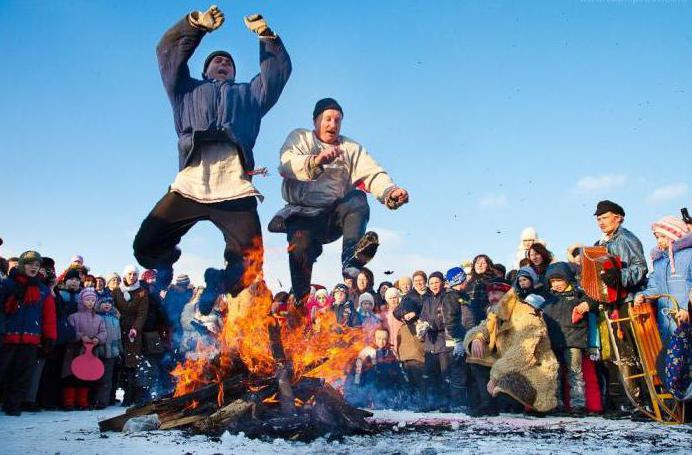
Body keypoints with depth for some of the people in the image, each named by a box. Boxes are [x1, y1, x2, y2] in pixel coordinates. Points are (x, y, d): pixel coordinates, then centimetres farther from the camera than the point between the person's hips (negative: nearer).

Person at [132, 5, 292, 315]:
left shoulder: (249, 94, 36)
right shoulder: (188, 89, 33)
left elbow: (279, 69, 30)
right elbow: (167, 52, 25)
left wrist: (265, 33, 20)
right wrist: (197, 24, 16)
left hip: (235, 189, 0)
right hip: (190, 184, 0)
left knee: (249, 266, -8)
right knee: (146, 246, -7)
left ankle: (217, 285, 21)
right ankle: (166, 265, 26)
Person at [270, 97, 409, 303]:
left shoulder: (351, 148, 17)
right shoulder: (300, 137, 11)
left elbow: (373, 174, -1)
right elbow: (286, 165, -11)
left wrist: (391, 192, -24)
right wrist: (316, 160, -33)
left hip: (337, 214, 2)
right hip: (304, 214, -2)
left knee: (358, 199, -27)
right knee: (301, 248, -29)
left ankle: (351, 261, -44)